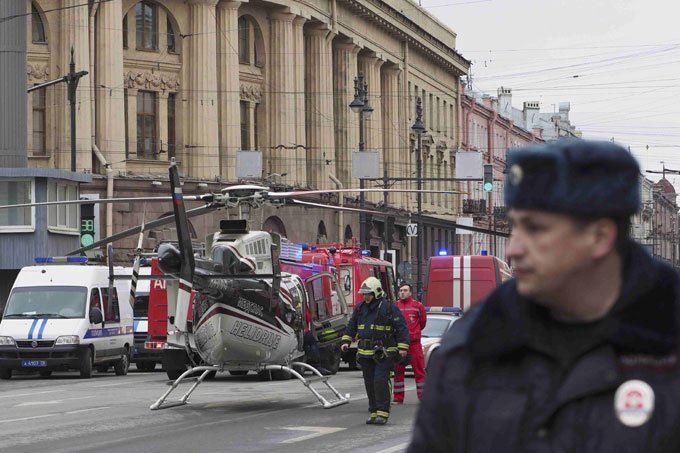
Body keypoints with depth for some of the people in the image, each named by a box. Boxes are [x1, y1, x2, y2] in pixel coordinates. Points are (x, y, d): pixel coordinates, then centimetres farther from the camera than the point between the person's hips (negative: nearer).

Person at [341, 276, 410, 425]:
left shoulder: (389, 307, -6)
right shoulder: (360, 308, 12)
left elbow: (401, 328, -6)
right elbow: (351, 326, 23)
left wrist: (403, 347, -12)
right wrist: (346, 341, 12)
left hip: (384, 353, -6)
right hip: (365, 353, 6)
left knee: (380, 381, -14)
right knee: (370, 384, 8)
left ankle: (383, 413, -10)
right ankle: (374, 412, 15)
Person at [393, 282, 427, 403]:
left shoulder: (417, 306, 0)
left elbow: (423, 321, 12)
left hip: (414, 342, -2)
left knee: (419, 370, 0)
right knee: (398, 371, 5)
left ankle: (423, 397, 5)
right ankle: (398, 398, 11)